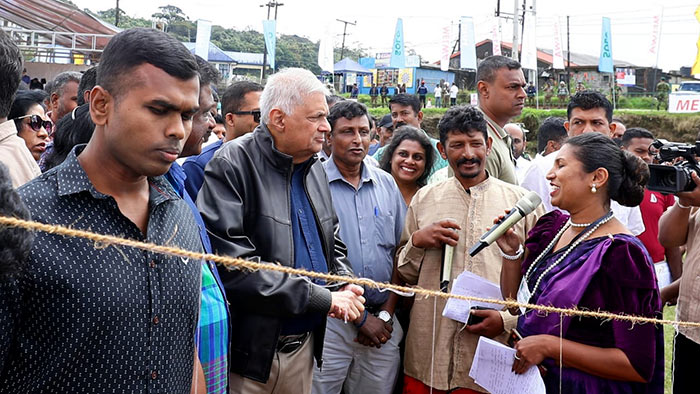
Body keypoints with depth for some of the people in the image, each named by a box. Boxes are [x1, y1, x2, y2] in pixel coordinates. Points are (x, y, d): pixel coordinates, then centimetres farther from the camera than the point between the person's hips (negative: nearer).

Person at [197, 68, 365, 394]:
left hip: (305, 345, 7)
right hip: (250, 353, -7)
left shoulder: (314, 168, 9)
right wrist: (324, 298, -20)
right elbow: (233, 266, -25)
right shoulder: (233, 165, -16)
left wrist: (345, 287, -3)